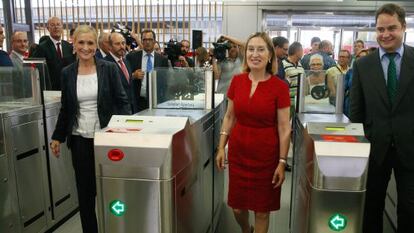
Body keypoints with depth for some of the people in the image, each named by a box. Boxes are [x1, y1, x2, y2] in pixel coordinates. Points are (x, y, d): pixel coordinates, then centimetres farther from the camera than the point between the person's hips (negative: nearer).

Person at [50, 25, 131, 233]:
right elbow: (65, 108, 11)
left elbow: (122, 101, -2)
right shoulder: (67, 73, 5)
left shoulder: (108, 69, -3)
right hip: (80, 139, 2)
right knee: (85, 189, 9)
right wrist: (57, 137, 11)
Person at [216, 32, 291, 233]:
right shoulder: (237, 81, -1)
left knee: (262, 209, 12)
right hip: (238, 151, 3)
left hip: (266, 154, -3)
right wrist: (221, 147, 5)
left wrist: (282, 162, -8)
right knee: (237, 207, 16)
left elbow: (284, 128, -8)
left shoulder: (279, 87, -11)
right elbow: (229, 116, 7)